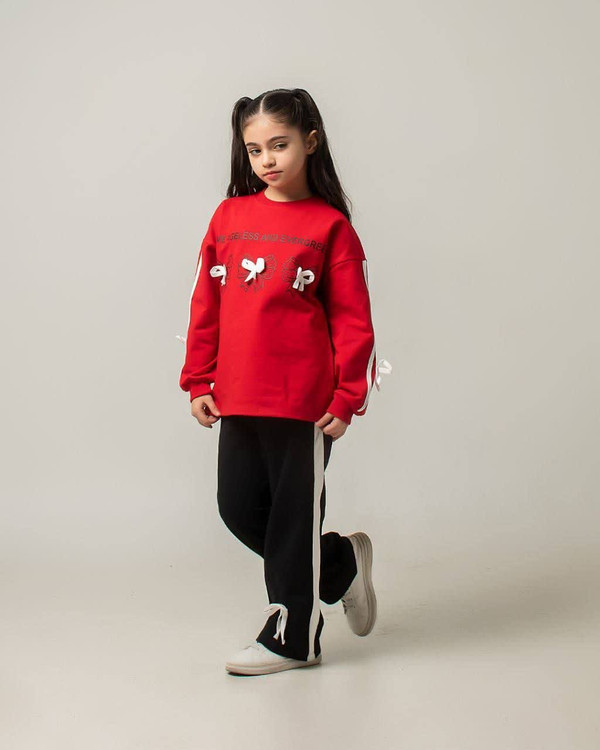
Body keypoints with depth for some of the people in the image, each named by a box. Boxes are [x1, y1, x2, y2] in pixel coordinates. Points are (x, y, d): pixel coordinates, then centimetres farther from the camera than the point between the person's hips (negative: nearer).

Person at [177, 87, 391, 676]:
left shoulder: (330, 225, -3)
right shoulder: (229, 216, 8)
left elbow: (353, 320, -3)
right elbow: (205, 305, 10)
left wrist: (346, 399, -7)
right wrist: (199, 382, 7)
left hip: (304, 401, -5)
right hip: (237, 400, 5)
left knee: (293, 514, 5)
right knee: (240, 508, 11)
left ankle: (291, 636, 22)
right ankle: (342, 563, 32)